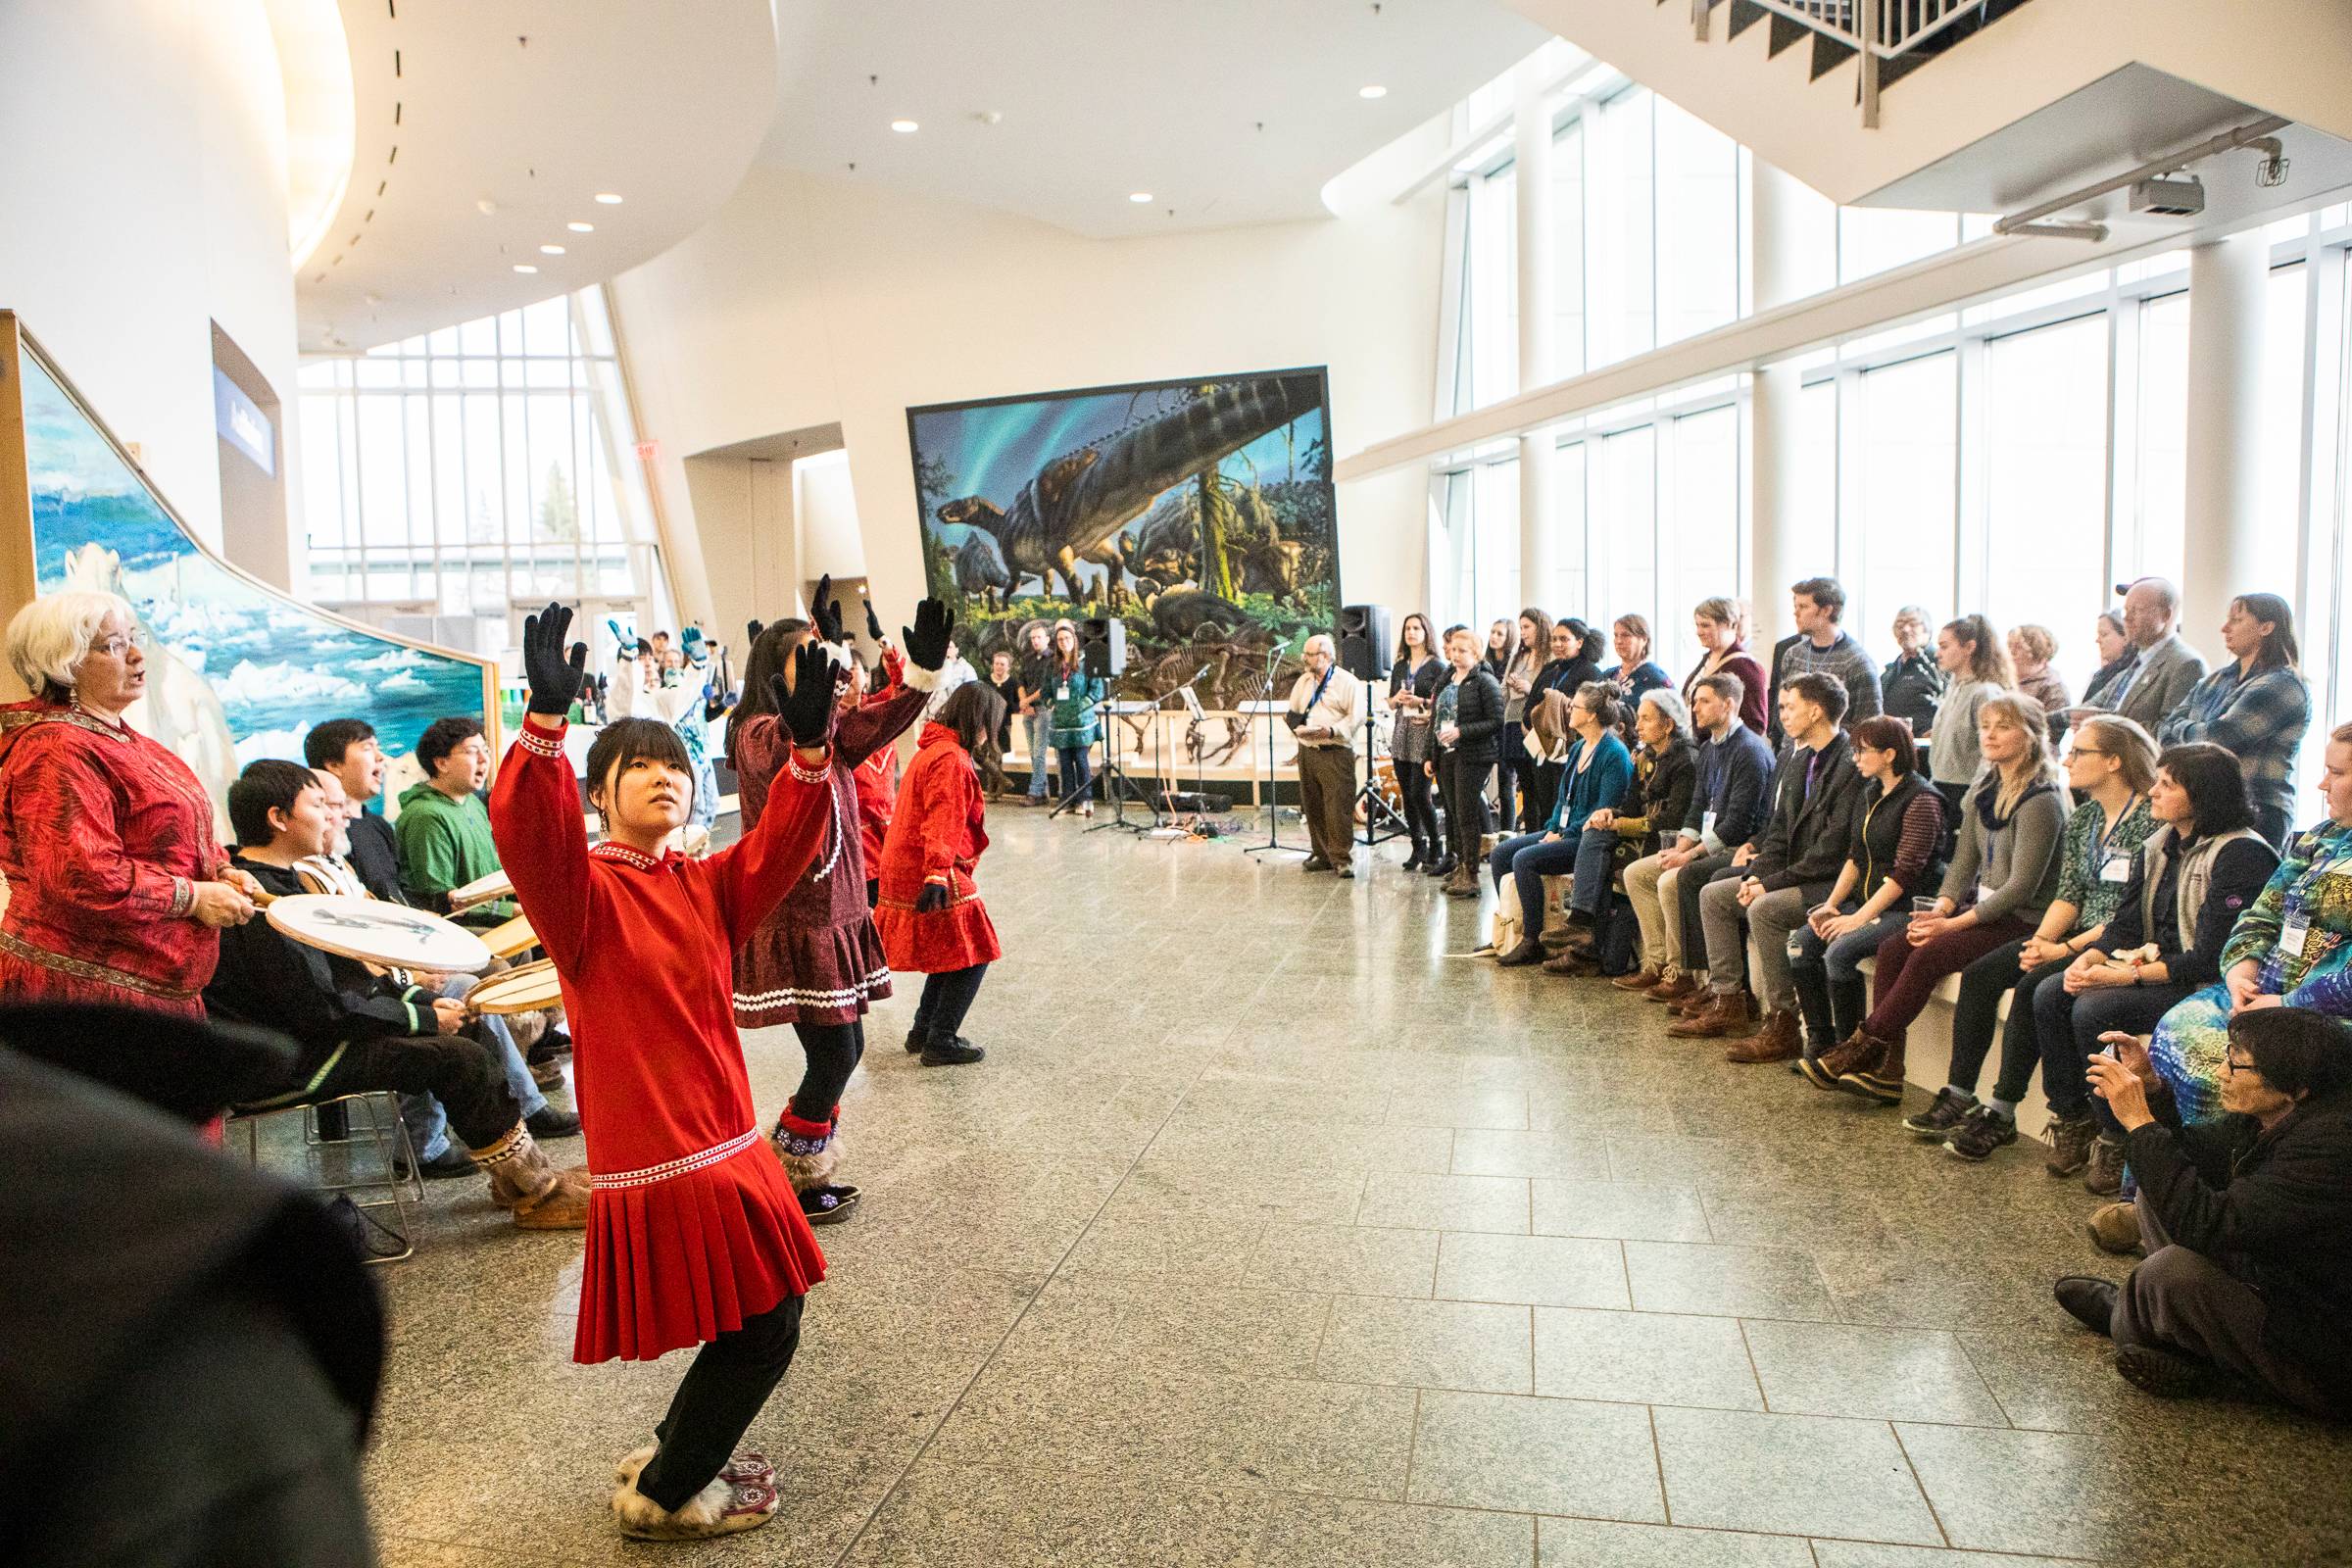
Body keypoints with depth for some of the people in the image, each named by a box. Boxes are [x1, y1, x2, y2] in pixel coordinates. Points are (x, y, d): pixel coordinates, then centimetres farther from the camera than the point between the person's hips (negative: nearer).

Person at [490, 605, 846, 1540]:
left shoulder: (706, 885, 8)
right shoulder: (585, 892, -9)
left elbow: (779, 846, -7)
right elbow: (526, 833, -28)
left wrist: (808, 743, -22)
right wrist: (546, 717, -41)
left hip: (726, 1147, 7)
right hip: (656, 1164, -7)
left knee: (763, 1318, 15)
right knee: (764, 1328, -1)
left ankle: (674, 1457, 38)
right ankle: (661, 1496, 19)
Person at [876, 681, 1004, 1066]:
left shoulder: (933, 749, 16)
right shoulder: (951, 759, -17)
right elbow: (942, 823, -26)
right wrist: (937, 876, -32)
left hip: (905, 869, 10)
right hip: (931, 873, -10)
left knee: (952, 953, 19)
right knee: (971, 956, -2)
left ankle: (924, 1031, 25)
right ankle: (940, 1042, 1)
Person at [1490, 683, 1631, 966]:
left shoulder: (1615, 755, -14)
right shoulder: (1577, 748, 15)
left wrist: (1564, 835, -17)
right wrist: (1552, 829, 3)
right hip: (1564, 832, 10)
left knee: (1525, 859, -26)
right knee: (1500, 853, -1)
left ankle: (1532, 942, -18)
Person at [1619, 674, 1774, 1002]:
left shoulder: (1750, 751, -16)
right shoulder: (1708, 749, 15)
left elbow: (1738, 822, -20)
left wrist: (1690, 855, -19)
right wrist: (1680, 847, -2)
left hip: (1739, 849, -10)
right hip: (1708, 845, 10)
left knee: (1671, 881, -28)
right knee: (1635, 873, 2)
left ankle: (1680, 973, -15)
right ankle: (1658, 961, 1)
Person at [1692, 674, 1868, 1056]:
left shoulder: (1851, 765, -18)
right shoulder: (1798, 756, 11)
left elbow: (1832, 851, -22)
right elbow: (1780, 825, 15)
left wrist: (1774, 882, -18)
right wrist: (1759, 873, -1)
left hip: (1832, 882, -10)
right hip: (1796, 875, 10)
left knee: (1764, 909, -30)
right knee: (1712, 894, 4)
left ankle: (1782, 1024, -20)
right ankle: (1727, 1005, 7)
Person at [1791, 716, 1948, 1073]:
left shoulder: (1921, 800, -13)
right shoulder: (1872, 793, 14)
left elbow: (1904, 872, -19)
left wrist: (1859, 918, -21)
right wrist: (1831, 905, 2)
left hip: (1906, 908, -8)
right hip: (1866, 901, 8)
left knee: (1840, 951, -28)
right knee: (1802, 943, -12)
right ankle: (1820, 1041, -6)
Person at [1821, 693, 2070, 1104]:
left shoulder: (2041, 801, -15)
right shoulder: (1983, 789, 11)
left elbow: (2021, 888, -19)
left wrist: (1953, 924, -19)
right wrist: (1940, 908, -6)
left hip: (2022, 921, -8)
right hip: (1981, 908, 8)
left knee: (1928, 956, -27)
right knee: (1892, 948, -12)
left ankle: (1865, 1046, -15)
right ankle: (1886, 1071, -16)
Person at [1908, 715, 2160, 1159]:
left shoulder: (2150, 820, -14)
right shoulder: (2082, 819, 12)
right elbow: (2069, 894, 11)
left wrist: (2065, 948, -19)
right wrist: (2040, 940, -7)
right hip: (2074, 938, 8)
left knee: (2032, 987, -27)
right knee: (1979, 974, -9)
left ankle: (2001, 1115, -17)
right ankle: (1958, 1098, -9)